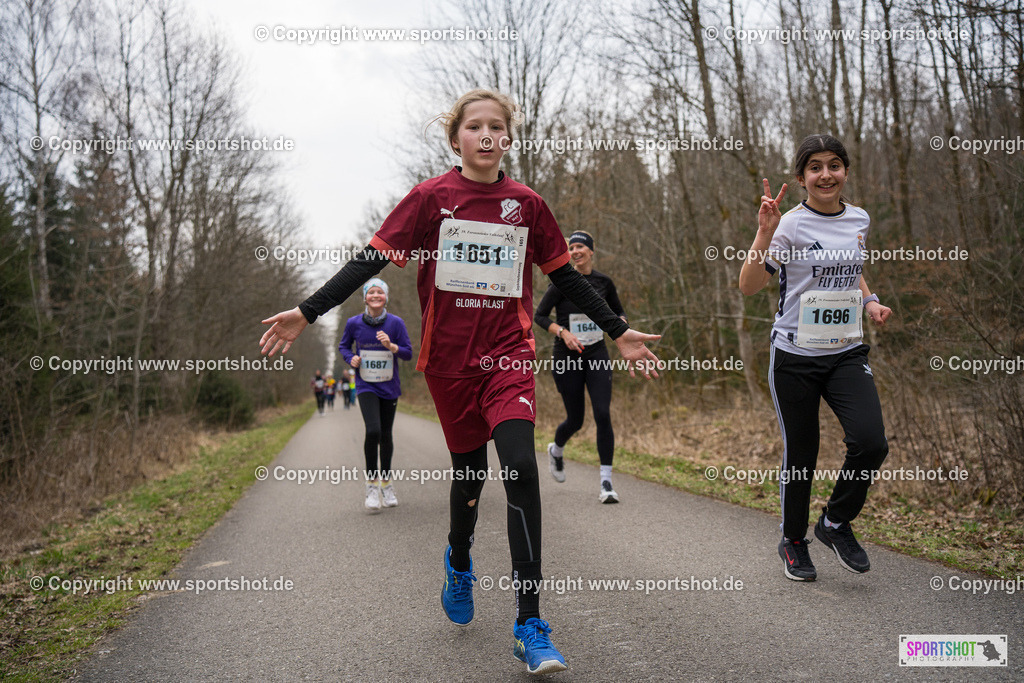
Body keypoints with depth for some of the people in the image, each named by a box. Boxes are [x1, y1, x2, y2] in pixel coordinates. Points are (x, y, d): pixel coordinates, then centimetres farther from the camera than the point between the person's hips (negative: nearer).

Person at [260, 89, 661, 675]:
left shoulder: (527, 204, 5)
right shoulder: (431, 198, 0)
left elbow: (566, 278, 12)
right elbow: (372, 260, -1)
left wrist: (619, 331, 13)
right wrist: (307, 313, -6)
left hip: (509, 356, 0)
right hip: (449, 358, 0)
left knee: (521, 469, -16)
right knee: (468, 469, 10)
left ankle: (530, 626, -8)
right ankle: (459, 562, 44)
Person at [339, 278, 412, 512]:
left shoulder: (396, 322, -6)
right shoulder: (354, 323, -4)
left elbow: (408, 353, -3)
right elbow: (344, 346, 13)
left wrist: (391, 346, -21)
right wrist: (351, 358, -7)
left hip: (389, 387, 1)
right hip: (366, 387, -1)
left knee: (386, 435, 9)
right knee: (373, 431, -20)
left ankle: (386, 483, 28)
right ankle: (371, 484, -3)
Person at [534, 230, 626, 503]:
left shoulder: (604, 282, 2)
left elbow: (618, 311, 17)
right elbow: (539, 316, -5)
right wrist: (563, 332, -20)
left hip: (597, 356, 2)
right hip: (567, 358, -2)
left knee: (603, 415, -12)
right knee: (575, 420, 6)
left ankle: (606, 483, -6)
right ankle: (556, 450, 42)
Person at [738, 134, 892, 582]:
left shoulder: (859, 220, 8)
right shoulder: (791, 225, -9)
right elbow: (749, 286, -20)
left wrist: (869, 301, 8)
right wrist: (765, 233, -30)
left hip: (847, 352, 4)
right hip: (796, 355, -4)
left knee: (871, 443, -14)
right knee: (800, 455, 4)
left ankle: (835, 523, 12)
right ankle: (793, 541, 28)